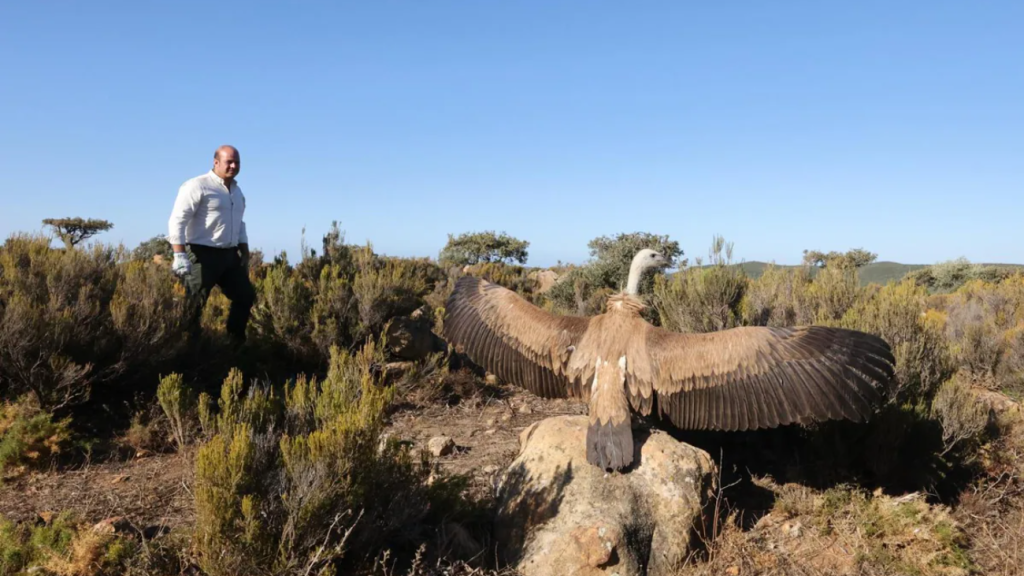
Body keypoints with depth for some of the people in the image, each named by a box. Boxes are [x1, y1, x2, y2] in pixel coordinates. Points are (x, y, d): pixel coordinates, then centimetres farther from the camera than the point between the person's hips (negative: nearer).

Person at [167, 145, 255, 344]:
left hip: (229, 255, 8)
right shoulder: (197, 186, -10)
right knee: (194, 304, -6)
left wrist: (245, 254, 20)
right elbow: (177, 221, -16)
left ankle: (235, 343, 21)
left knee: (245, 296, 10)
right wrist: (180, 255, -24)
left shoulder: (237, 191, 16)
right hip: (202, 255, -8)